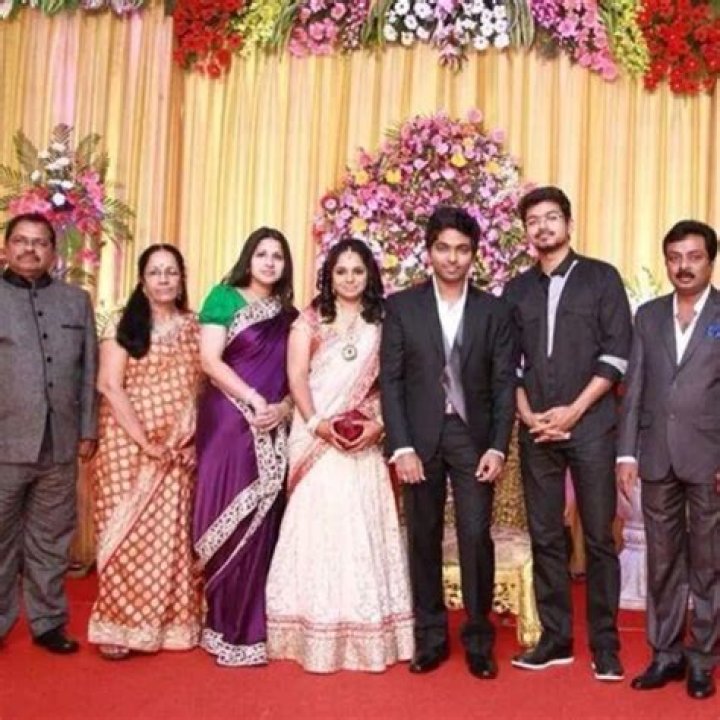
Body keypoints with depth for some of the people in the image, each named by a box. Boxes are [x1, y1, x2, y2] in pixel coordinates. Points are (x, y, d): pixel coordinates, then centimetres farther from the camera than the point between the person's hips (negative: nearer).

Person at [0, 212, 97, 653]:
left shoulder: (77, 300, 11)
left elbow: (89, 370, 10)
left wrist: (88, 430, 6)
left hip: (59, 443, 2)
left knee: (51, 540, 10)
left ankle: (48, 622, 22)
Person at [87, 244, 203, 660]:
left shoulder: (193, 327, 9)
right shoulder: (123, 324, -1)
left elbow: (202, 385, 11)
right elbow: (109, 385, -9)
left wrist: (190, 426, -6)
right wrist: (144, 440, -14)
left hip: (178, 449, 3)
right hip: (127, 444, -3)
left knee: (171, 533, 5)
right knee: (127, 533, -1)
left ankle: (169, 622, 15)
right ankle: (119, 626, 7)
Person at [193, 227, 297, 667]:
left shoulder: (288, 314, 14)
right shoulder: (225, 297, 1)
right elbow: (210, 359, -9)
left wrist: (284, 407, -9)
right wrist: (254, 400, -16)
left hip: (274, 430, 4)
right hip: (229, 423, -4)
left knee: (262, 523, 6)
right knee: (229, 519, -2)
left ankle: (255, 623, 15)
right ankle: (229, 627, 7)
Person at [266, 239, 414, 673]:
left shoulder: (382, 323, 11)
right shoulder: (309, 320, 8)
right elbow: (297, 377, 0)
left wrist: (379, 425, -11)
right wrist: (317, 423, -13)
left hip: (365, 440, 1)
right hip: (317, 438, -1)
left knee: (363, 528, 0)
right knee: (318, 525, -3)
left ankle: (366, 633, 8)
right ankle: (316, 636, 4)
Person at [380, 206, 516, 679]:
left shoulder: (495, 311, 5)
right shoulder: (401, 306, 3)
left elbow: (505, 383, 3)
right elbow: (390, 380, -1)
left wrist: (498, 447, -7)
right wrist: (401, 446, -8)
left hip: (473, 437, 0)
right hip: (420, 438, 0)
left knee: (476, 536, -4)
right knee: (424, 539, 7)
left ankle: (479, 639, 11)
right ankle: (431, 637, 19)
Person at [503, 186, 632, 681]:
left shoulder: (601, 278, 4)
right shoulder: (517, 290, 12)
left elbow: (617, 353, -4)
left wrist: (573, 411, -11)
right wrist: (528, 415, -4)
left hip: (590, 426, -3)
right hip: (535, 430, 3)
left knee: (599, 537, 0)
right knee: (545, 537, 7)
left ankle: (605, 645, 11)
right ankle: (555, 638, 17)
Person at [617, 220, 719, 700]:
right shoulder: (648, 316, 10)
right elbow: (635, 388, 8)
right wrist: (627, 452, 2)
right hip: (657, 458, 3)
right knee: (662, 562, 10)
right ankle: (666, 653, 22)